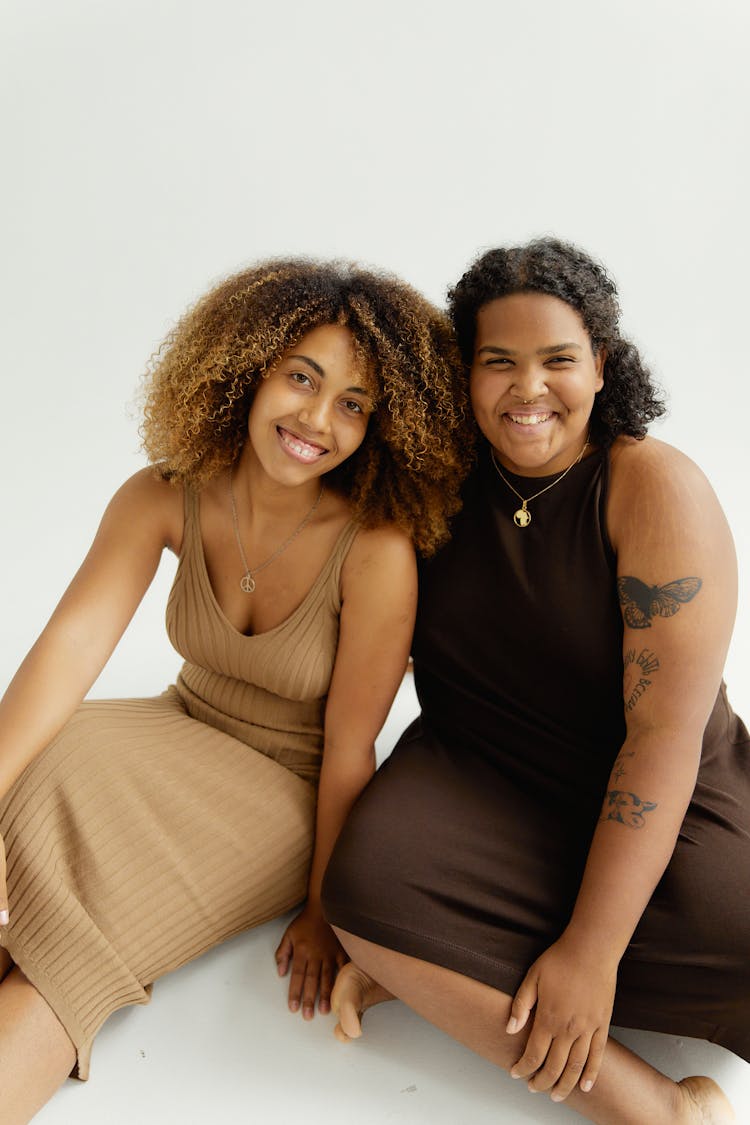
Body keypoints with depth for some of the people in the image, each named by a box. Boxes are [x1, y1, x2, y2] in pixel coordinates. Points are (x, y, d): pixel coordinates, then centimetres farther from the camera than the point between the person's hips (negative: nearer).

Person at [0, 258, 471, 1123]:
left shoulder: (376, 550, -25)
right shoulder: (164, 498, -12)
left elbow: (348, 752, -18)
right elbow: (74, 640, -22)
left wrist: (324, 912, -9)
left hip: (290, 793, -4)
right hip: (186, 737, 4)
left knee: (72, 937, -22)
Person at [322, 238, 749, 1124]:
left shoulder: (655, 489, -12)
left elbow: (665, 733, -17)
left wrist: (590, 952, -21)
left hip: (656, 808, -1)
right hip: (479, 782, 2)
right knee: (367, 884, -28)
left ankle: (432, 968, -14)